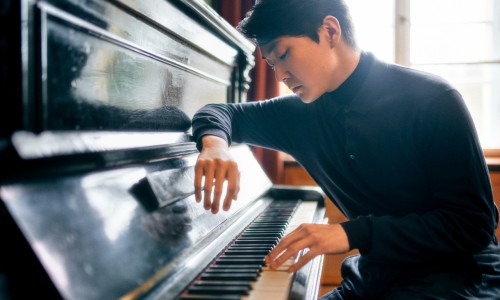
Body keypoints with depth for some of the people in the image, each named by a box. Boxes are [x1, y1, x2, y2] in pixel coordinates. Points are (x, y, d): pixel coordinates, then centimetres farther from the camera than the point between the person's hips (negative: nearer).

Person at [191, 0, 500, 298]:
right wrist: (214, 142, -13)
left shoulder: (433, 99, -15)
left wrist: (353, 233, -27)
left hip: (456, 275, -5)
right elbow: (222, 112, 13)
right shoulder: (303, 113, 1)